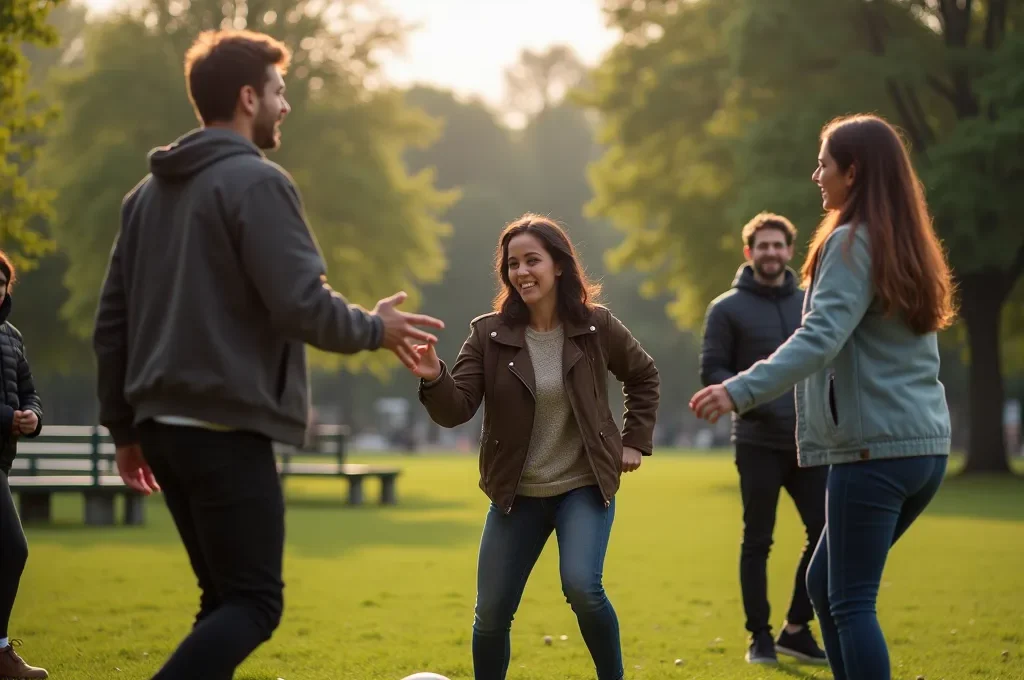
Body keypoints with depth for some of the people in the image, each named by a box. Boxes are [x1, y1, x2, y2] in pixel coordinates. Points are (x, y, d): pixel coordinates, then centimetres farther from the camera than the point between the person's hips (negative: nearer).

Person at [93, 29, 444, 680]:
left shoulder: (149, 192, 16)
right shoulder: (257, 182, -10)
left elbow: (113, 320, 17)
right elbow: (302, 305, -17)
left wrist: (124, 427, 21)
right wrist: (376, 329, 1)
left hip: (163, 424, 9)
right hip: (229, 428, -8)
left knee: (227, 597, 16)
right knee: (253, 603, -5)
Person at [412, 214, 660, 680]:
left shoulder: (595, 327, -7)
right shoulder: (488, 334, -8)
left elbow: (644, 376, 12)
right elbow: (455, 410, -15)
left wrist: (636, 441, 6)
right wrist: (434, 378, -34)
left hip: (585, 485, -2)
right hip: (517, 494, 2)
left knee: (582, 586, -24)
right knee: (491, 614, 2)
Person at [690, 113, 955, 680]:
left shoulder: (854, 243, -10)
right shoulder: (908, 245, 15)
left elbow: (820, 339, -24)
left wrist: (740, 391, -34)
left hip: (874, 449, -9)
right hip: (925, 446, 9)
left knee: (851, 603, -6)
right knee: (825, 584, 17)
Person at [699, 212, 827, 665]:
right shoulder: (727, 309, -1)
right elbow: (711, 371, -3)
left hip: (808, 442, 4)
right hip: (758, 443, -4)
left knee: (826, 533, 0)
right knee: (757, 541, 2)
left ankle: (796, 628, 15)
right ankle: (760, 636, 12)